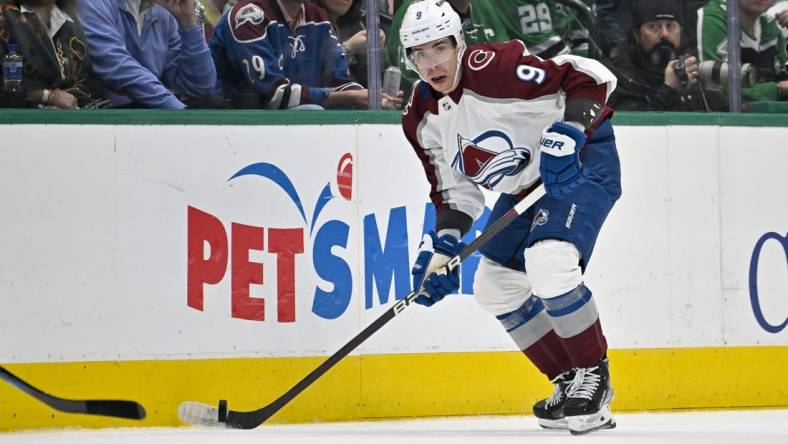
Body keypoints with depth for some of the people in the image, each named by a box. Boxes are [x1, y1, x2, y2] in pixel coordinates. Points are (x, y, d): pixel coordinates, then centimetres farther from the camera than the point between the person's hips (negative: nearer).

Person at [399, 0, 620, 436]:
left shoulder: (496, 69, -27)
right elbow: (454, 191, 6)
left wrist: (566, 136, -33)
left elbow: (590, 77, -25)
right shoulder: (421, 119, -2)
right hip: (524, 184, 9)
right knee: (495, 286, 8)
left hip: (583, 161, -9)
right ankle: (571, 382, 19)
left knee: (547, 261, -29)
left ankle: (593, 374, -11)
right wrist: (442, 246, -7)